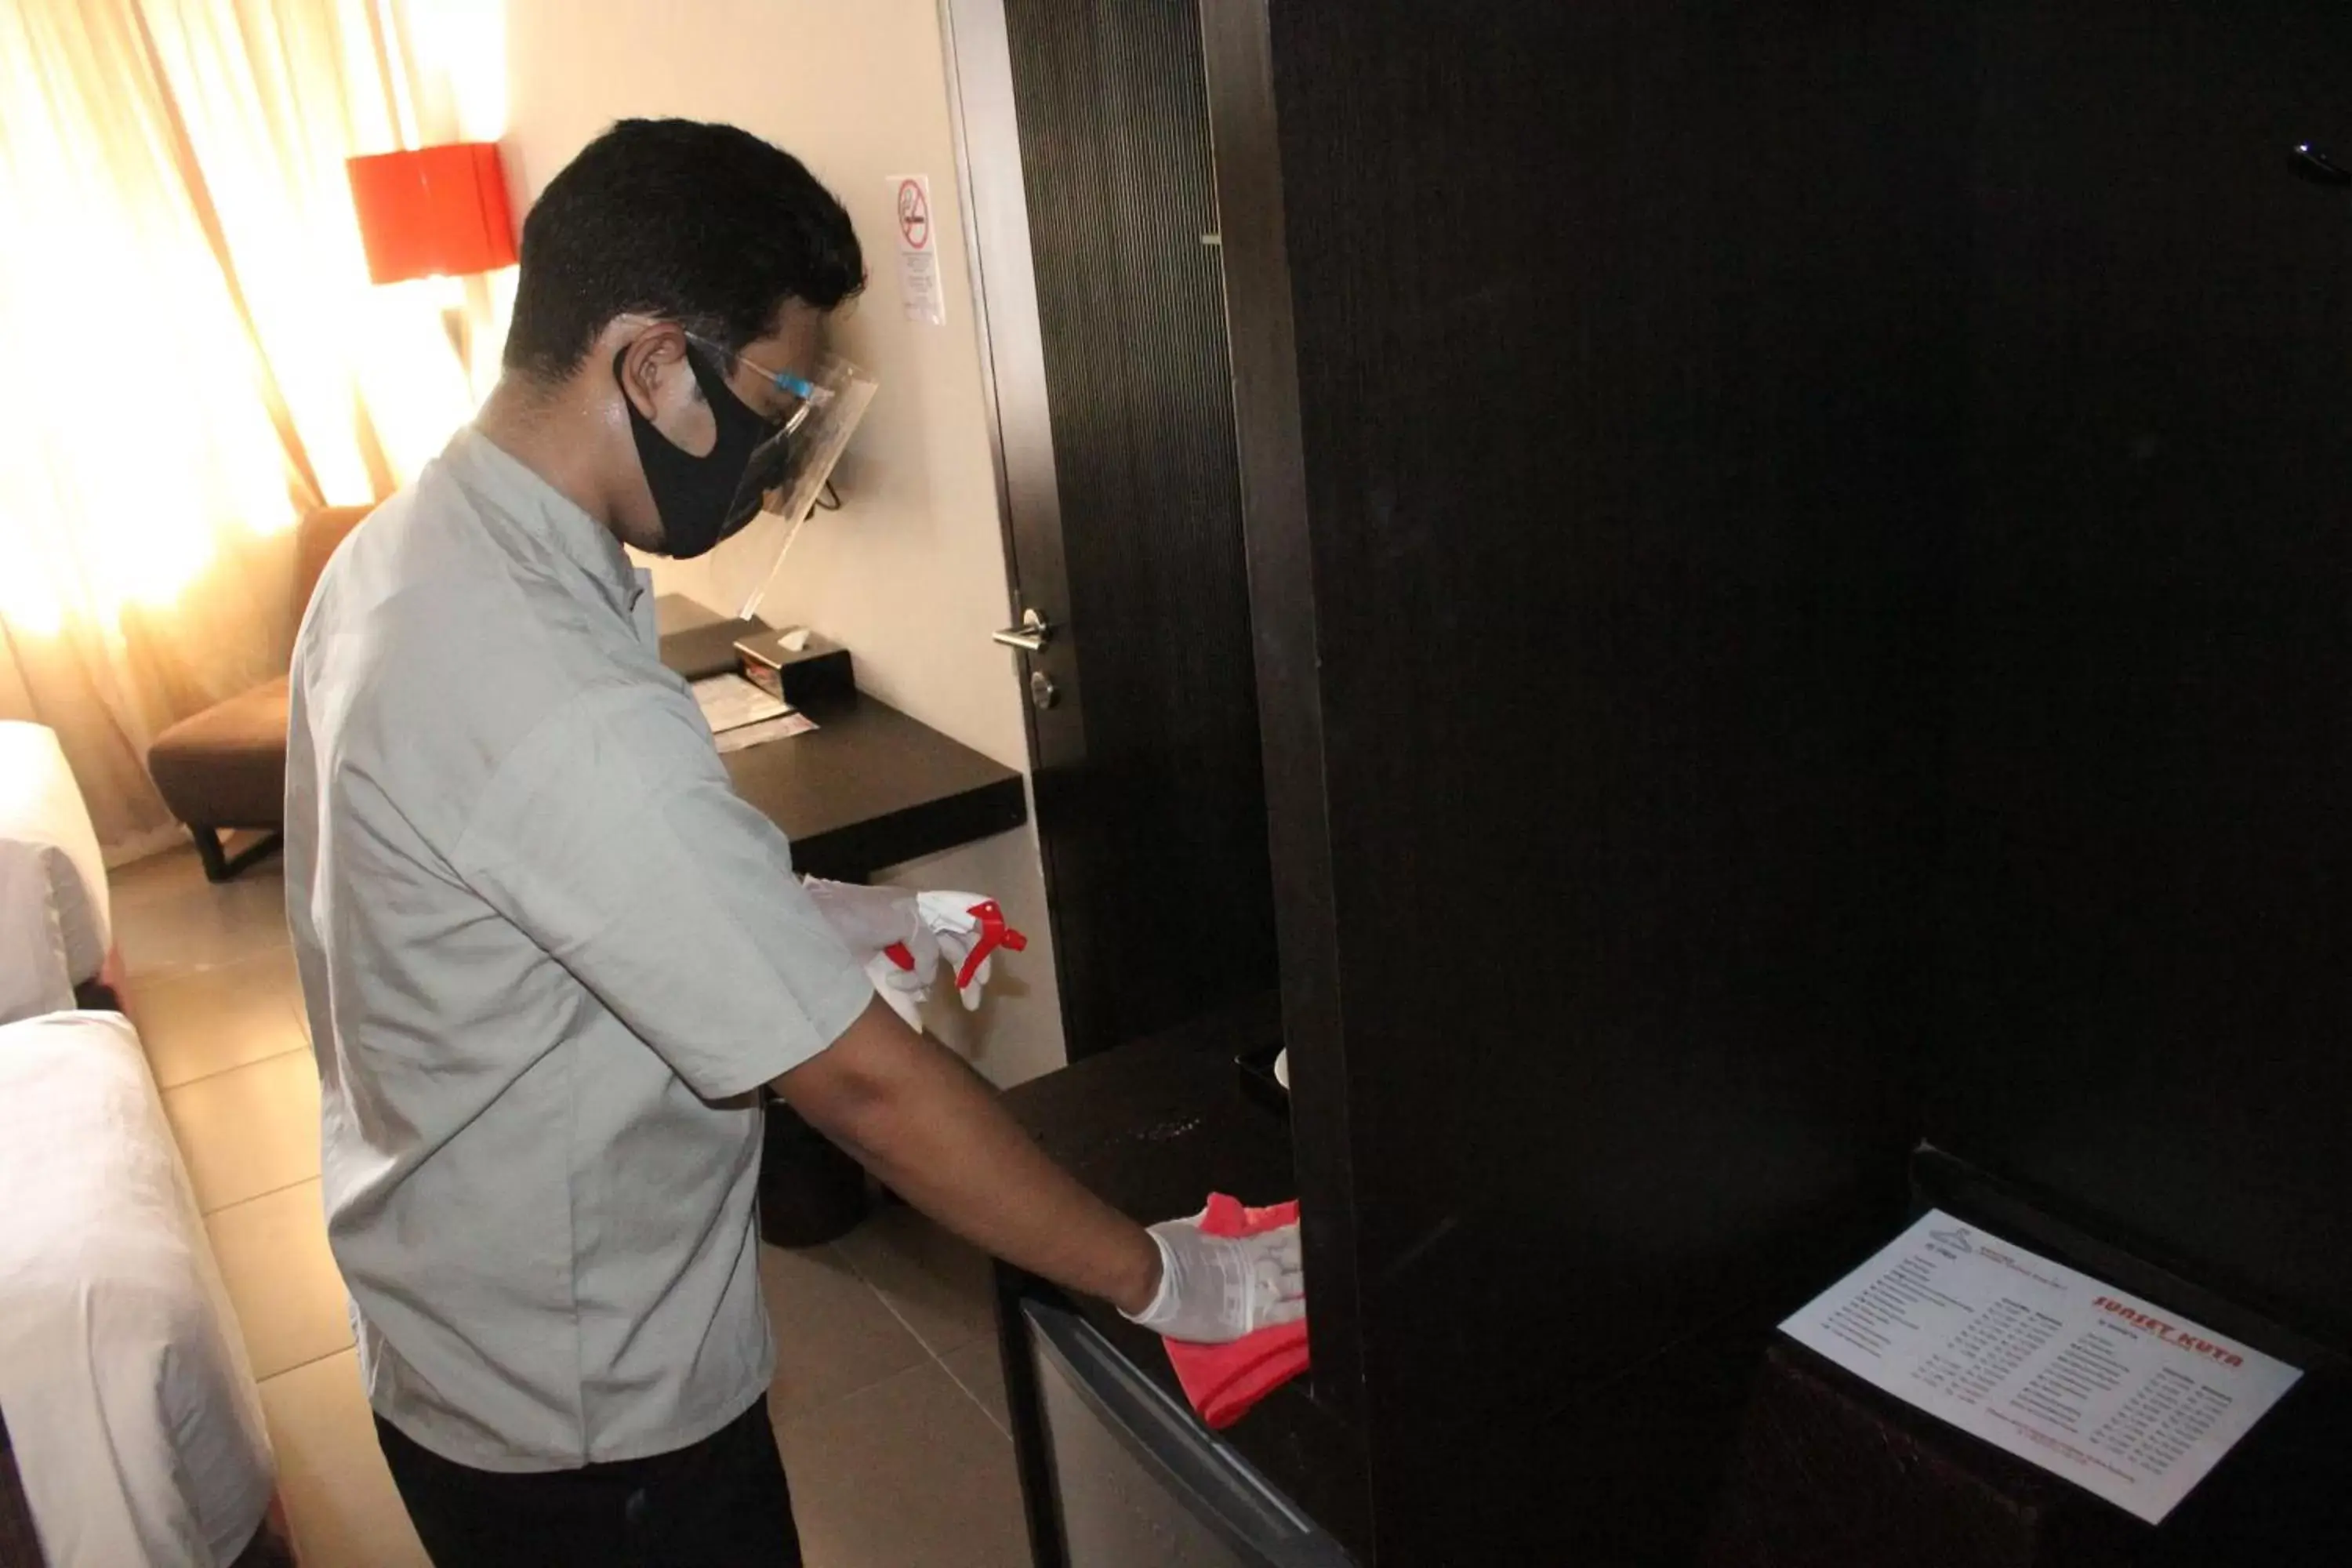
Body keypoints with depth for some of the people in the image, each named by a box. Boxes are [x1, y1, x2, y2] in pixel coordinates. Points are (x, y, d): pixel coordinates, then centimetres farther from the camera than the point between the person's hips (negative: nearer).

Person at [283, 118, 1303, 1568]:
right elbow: (865, 1082, -30)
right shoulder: (563, 712, -35)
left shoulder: (409, 549, -4)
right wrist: (1164, 1279, -19)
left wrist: (822, 919, 2)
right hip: (586, 1420, -8)